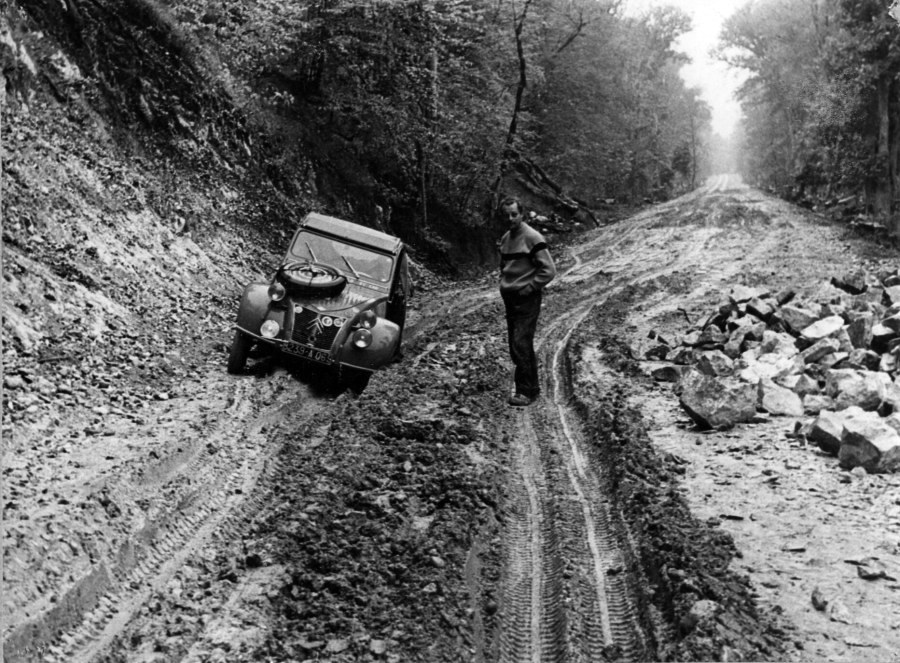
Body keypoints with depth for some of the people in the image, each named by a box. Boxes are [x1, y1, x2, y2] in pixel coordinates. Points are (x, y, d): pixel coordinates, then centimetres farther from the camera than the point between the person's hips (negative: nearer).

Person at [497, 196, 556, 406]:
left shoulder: (532, 238, -12)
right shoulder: (505, 239, 11)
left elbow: (549, 270, -15)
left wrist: (528, 287, -14)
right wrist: (504, 284, 13)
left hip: (527, 300, -8)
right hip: (509, 299, 8)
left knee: (521, 345, -12)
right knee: (517, 347, 11)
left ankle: (526, 391, -4)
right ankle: (532, 387, 22)